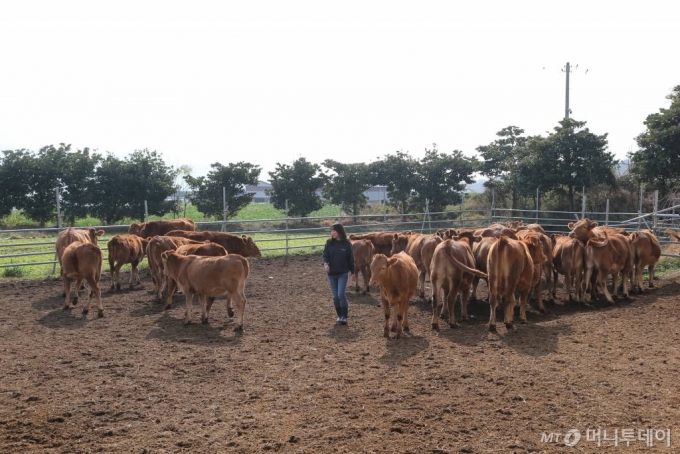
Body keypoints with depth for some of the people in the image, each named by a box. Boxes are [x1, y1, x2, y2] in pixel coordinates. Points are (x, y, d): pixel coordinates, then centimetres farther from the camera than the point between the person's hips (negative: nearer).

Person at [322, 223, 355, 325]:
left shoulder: (347, 244, -6)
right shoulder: (329, 243, 0)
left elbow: (351, 258, 1)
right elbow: (325, 255, -4)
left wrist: (352, 271, 4)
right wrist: (325, 263, -24)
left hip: (343, 273, -3)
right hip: (331, 273, 3)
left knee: (341, 294, -12)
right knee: (335, 296, 8)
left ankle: (344, 317, -3)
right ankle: (339, 316, 21)